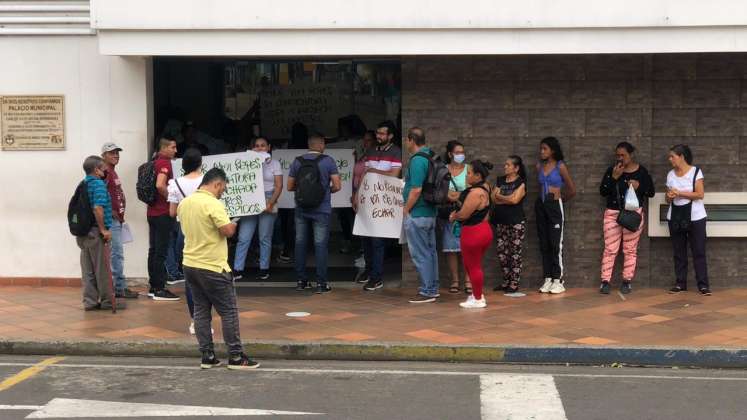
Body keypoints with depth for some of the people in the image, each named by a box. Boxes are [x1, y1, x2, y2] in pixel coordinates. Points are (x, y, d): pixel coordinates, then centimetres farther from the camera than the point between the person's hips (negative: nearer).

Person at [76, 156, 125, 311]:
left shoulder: (83, 185, 12)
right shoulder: (99, 184, -13)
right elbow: (97, 208, -24)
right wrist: (104, 229, -17)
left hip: (83, 232, 8)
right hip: (95, 231, -8)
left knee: (88, 269, 10)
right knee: (102, 269, 2)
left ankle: (90, 301, 13)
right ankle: (107, 301, 10)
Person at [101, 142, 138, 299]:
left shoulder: (113, 173, 17)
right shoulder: (105, 173, -13)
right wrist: (111, 212, -19)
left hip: (117, 219, 10)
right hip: (111, 219, -10)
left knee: (116, 253, 12)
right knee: (117, 253, -8)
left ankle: (119, 286, 18)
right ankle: (120, 287, -5)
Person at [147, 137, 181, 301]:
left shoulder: (154, 163, 15)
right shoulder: (164, 163, -14)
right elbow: (160, 185, -29)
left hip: (152, 212, 10)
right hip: (163, 213, -9)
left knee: (154, 250, 12)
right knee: (161, 252, -7)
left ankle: (153, 287, 18)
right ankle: (160, 289, -5)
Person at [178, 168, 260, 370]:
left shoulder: (184, 203, 8)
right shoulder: (213, 204, -18)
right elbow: (227, 231, -21)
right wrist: (233, 225, -1)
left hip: (190, 264, 8)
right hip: (212, 267, -8)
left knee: (201, 310, 12)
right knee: (229, 312, 1)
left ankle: (207, 356, 14)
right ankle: (236, 357, 4)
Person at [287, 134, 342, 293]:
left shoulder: (297, 161, 2)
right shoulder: (328, 161, -5)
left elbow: (290, 186, 5)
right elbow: (337, 186, -8)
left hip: (301, 210, 3)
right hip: (321, 210, -3)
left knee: (300, 244, 10)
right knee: (320, 245, 0)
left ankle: (300, 281, 14)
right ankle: (321, 283, -2)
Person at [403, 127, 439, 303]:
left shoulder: (417, 160, -19)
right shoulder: (430, 156, 10)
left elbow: (416, 190, -25)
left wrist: (406, 210, -12)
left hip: (417, 215, -10)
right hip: (430, 212, 10)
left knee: (420, 254, -3)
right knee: (430, 251, 15)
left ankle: (427, 292, 0)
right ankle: (433, 288, 23)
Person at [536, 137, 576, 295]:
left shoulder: (560, 166, -7)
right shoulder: (539, 166, 8)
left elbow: (572, 190, -2)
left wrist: (560, 198, 9)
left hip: (555, 206, -5)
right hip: (541, 206, 5)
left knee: (555, 244, -5)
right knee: (544, 244, 6)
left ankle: (558, 280, -2)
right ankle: (547, 279, 10)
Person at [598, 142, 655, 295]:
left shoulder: (641, 171, 2)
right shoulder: (611, 170, 5)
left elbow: (651, 192, 4)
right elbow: (602, 191, 0)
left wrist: (639, 186, -14)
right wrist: (614, 177, -11)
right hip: (612, 213, 1)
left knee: (630, 249, 2)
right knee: (610, 249, -3)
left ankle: (627, 281, 9)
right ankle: (605, 281, -2)